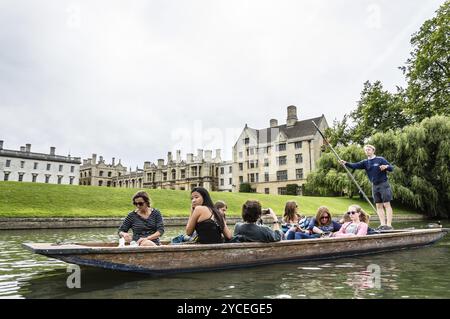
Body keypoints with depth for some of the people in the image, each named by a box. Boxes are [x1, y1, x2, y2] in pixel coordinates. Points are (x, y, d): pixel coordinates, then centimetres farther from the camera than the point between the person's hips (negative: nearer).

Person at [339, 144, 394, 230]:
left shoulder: (380, 159, -2)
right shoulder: (365, 162, 9)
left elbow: (391, 168, -2)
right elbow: (355, 165, -6)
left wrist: (386, 166, -25)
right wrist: (346, 163, -23)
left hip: (383, 184, -5)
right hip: (374, 186, 5)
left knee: (386, 204, -6)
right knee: (379, 206, 5)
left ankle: (389, 225, -8)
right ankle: (382, 224, 9)